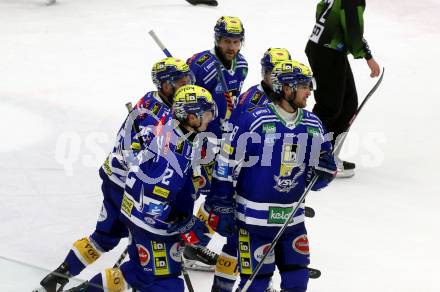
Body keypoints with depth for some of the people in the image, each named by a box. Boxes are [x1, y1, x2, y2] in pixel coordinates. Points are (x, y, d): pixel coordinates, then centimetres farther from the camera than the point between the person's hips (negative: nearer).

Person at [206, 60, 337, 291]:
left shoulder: (313, 126, 5)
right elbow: (225, 166, -9)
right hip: (253, 218, -6)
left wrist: (324, 170, -9)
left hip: (292, 219, 6)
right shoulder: (253, 121, -14)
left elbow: (314, 181, 13)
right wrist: (221, 209, -11)